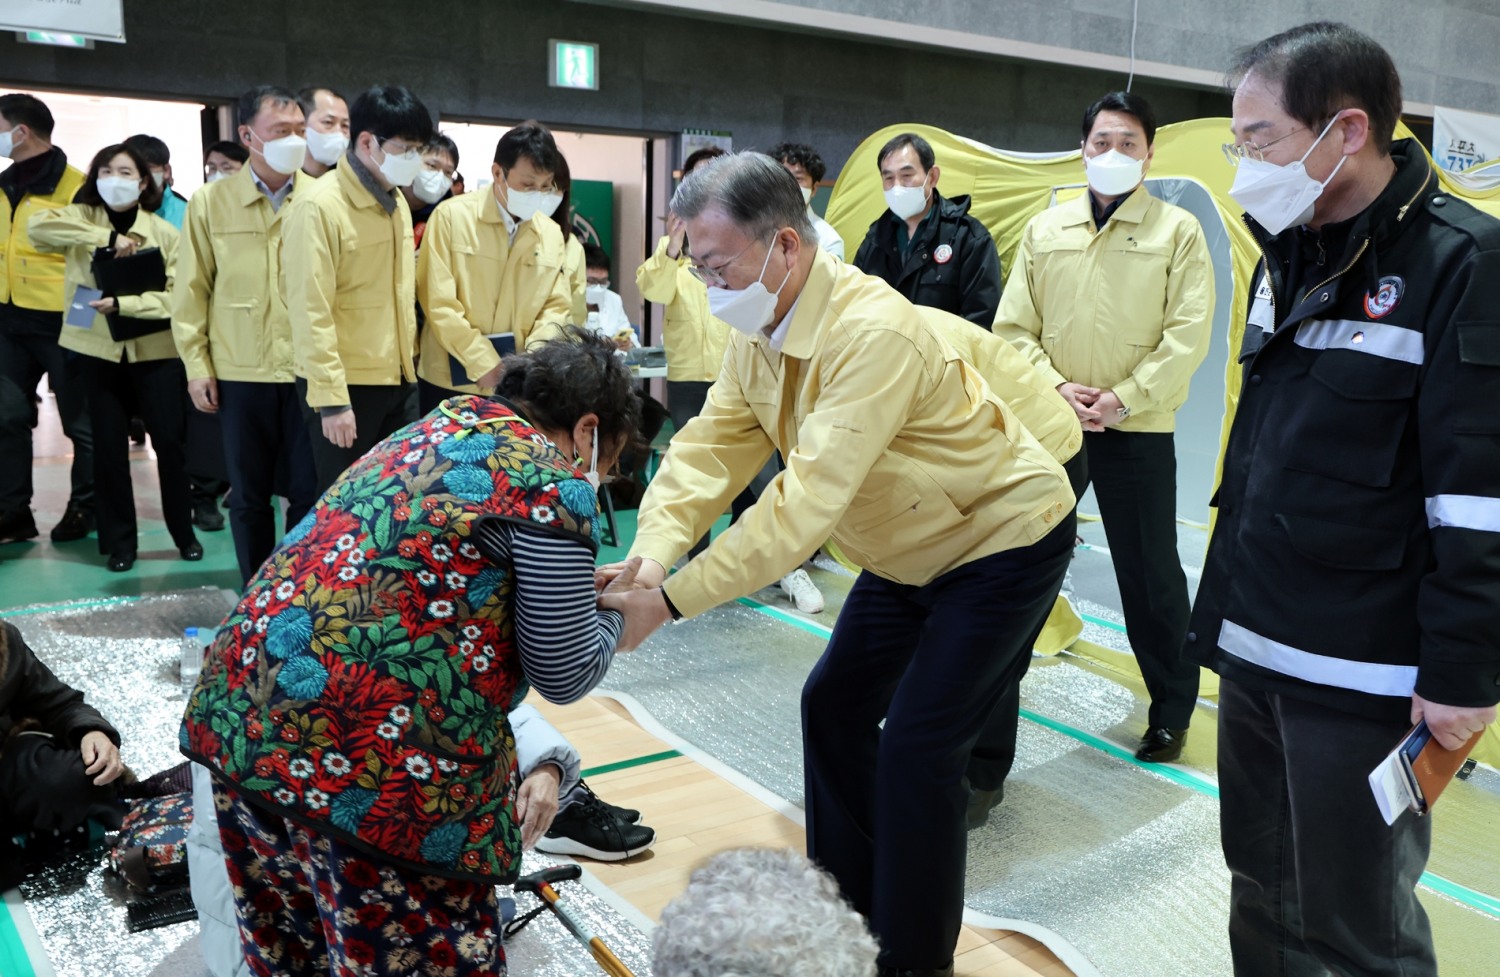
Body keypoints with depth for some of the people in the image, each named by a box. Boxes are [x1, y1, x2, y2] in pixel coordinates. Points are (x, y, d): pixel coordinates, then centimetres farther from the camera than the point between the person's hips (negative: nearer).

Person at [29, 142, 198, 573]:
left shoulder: (165, 232, 3)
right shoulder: (83, 218, 5)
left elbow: (177, 296, -6)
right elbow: (38, 225, -16)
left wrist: (123, 304, -20)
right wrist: (108, 238, -20)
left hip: (156, 351, -1)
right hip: (97, 350, 1)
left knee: (168, 441, 2)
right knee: (109, 447, 5)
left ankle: (184, 533, 18)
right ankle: (119, 542, 16)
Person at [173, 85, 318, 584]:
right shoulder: (210, 201, 2)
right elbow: (192, 289, 4)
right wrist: (196, 364, 0)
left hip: (309, 370, 0)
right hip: (240, 372, 1)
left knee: (311, 492, 4)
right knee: (249, 495, 11)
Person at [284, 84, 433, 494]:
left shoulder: (397, 203, 10)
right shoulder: (320, 207, -15)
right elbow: (311, 312, -18)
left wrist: (408, 361, 12)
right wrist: (331, 398, -20)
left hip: (399, 380, 7)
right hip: (346, 385, -7)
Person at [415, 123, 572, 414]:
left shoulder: (552, 233, 6)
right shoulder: (453, 216, -6)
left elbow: (557, 307, 7)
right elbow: (438, 301, -10)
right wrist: (484, 364, -14)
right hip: (450, 381, -3)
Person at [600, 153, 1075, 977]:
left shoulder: (872, 333, -34)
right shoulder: (757, 332, -6)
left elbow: (807, 501, -37)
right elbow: (712, 447, -11)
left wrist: (670, 601, -36)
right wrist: (646, 558, -28)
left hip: (1005, 539, -8)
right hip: (914, 549, 9)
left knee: (917, 747, -11)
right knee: (834, 706, 10)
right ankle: (848, 910, 30)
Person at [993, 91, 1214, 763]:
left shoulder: (1177, 231, 0)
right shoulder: (1044, 230, 8)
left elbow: (1187, 335, -7)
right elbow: (1014, 328, 5)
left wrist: (1123, 398, -14)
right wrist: (1056, 387, -9)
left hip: (1138, 432, -3)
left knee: (1150, 576, 6)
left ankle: (1172, 710, 23)